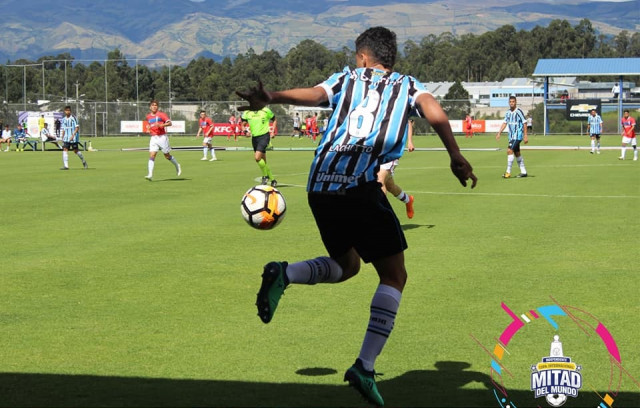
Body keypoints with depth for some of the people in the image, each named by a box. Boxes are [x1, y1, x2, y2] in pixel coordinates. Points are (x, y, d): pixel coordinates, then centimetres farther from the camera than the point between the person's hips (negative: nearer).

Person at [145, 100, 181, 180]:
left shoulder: (161, 114, -5)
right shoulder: (148, 116, 12)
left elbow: (169, 123, -13)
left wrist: (161, 125, -27)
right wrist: (149, 129, 12)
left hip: (162, 137, -4)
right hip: (153, 138, 4)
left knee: (167, 156, 5)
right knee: (152, 155, -12)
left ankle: (177, 166, 33)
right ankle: (150, 175, -19)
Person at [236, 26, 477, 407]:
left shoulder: (345, 79, 22)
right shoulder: (408, 85, 18)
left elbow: (314, 94, 0)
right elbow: (436, 114, -3)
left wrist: (271, 98, -12)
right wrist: (457, 158, 0)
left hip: (320, 185, 4)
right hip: (361, 186, -4)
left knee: (346, 264, 25)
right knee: (394, 276, 8)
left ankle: (284, 274, -3)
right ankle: (365, 367, -4)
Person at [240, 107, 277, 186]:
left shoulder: (266, 111, -5)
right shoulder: (247, 112, 3)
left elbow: (274, 119, 9)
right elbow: (243, 123, 12)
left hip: (264, 136, -5)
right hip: (254, 137, 5)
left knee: (257, 158, -21)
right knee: (263, 161, 10)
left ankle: (265, 176, 0)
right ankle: (272, 180, 23)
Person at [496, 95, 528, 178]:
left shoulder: (519, 111, -11)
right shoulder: (508, 112, 10)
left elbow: (524, 124, -10)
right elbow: (504, 123, 15)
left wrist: (525, 136, -12)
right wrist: (499, 133, 6)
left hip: (518, 135, -8)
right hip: (511, 136, 8)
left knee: (509, 150, -18)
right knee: (517, 153, 12)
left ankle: (508, 172, -16)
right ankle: (523, 172, 21)